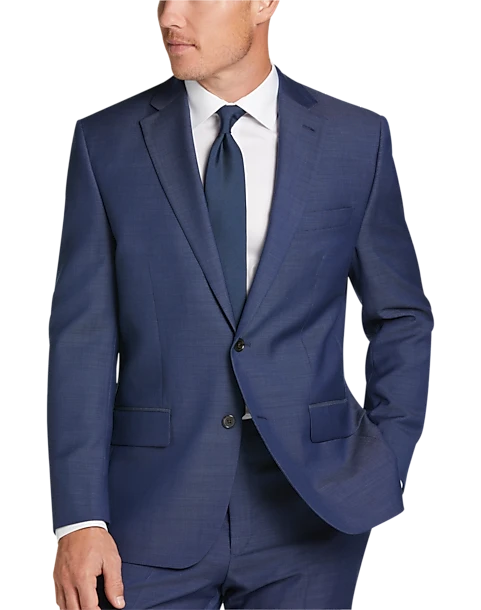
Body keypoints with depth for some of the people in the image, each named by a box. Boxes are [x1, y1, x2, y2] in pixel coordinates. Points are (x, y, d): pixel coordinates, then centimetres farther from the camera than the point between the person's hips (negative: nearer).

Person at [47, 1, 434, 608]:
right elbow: (82, 336, -2)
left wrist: (385, 466, -2)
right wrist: (80, 518, -8)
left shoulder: (356, 139, 2)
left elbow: (401, 318, 9)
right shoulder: (107, 141, 1)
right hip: (152, 519, 0)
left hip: (306, 507, 1)